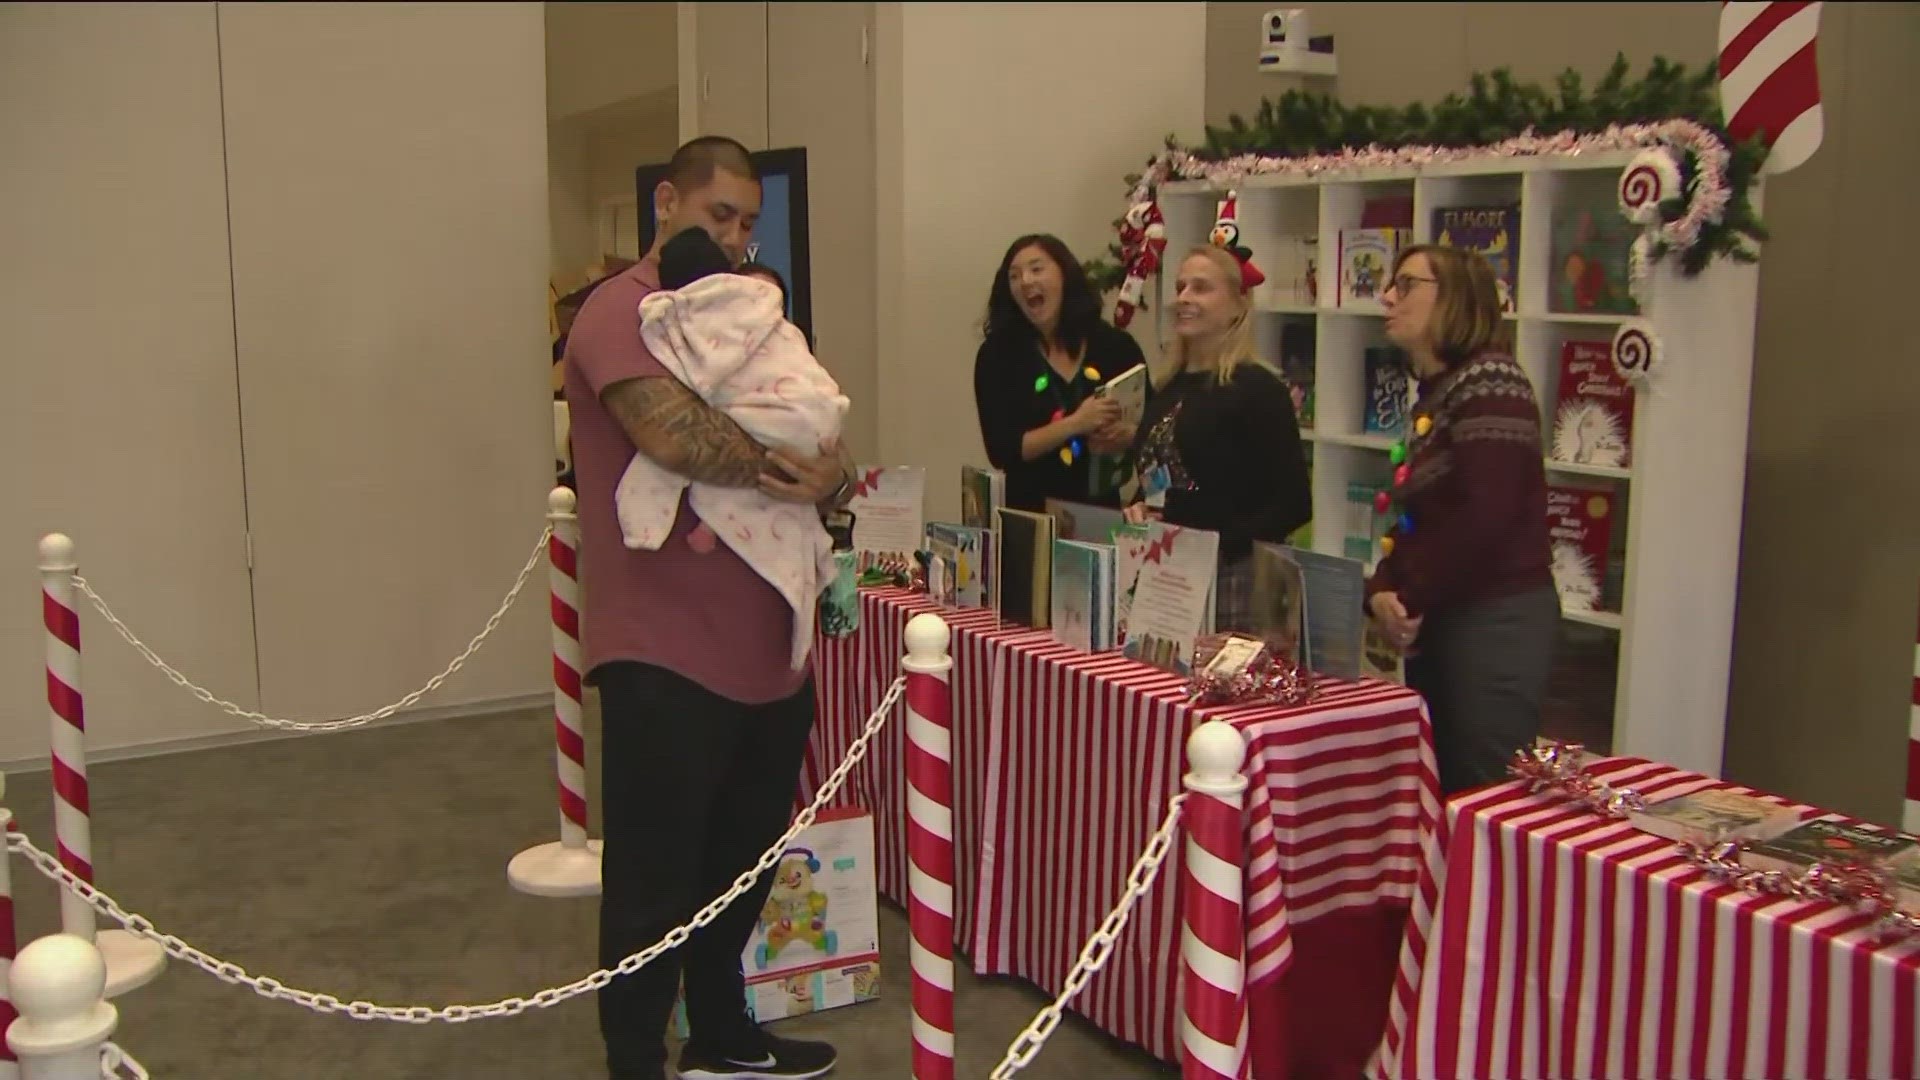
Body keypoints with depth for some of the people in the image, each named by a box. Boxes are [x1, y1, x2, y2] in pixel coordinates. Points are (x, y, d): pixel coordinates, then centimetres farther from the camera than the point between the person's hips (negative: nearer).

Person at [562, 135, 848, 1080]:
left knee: (743, 864, 22)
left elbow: (819, 452, 13)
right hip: (665, 657, -9)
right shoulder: (623, 311, -10)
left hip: (766, 648, 9)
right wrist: (787, 466, -14)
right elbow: (673, 433, -29)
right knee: (654, 885, 4)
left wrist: (829, 478, -11)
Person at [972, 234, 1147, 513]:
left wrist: (1124, 438, -12)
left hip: (1102, 508, 2)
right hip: (1032, 512, -1)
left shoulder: (1116, 345, 3)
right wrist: (1075, 424, -18)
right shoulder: (998, 353, -2)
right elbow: (1001, 450, -9)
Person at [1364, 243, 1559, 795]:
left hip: (1496, 623, -10)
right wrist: (1383, 591, -2)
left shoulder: (1488, 383, -14)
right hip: (1442, 625, 10)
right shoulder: (1434, 394, 15)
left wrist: (1407, 596, -14)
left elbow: (1483, 516, -24)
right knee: (1438, 789, 16)